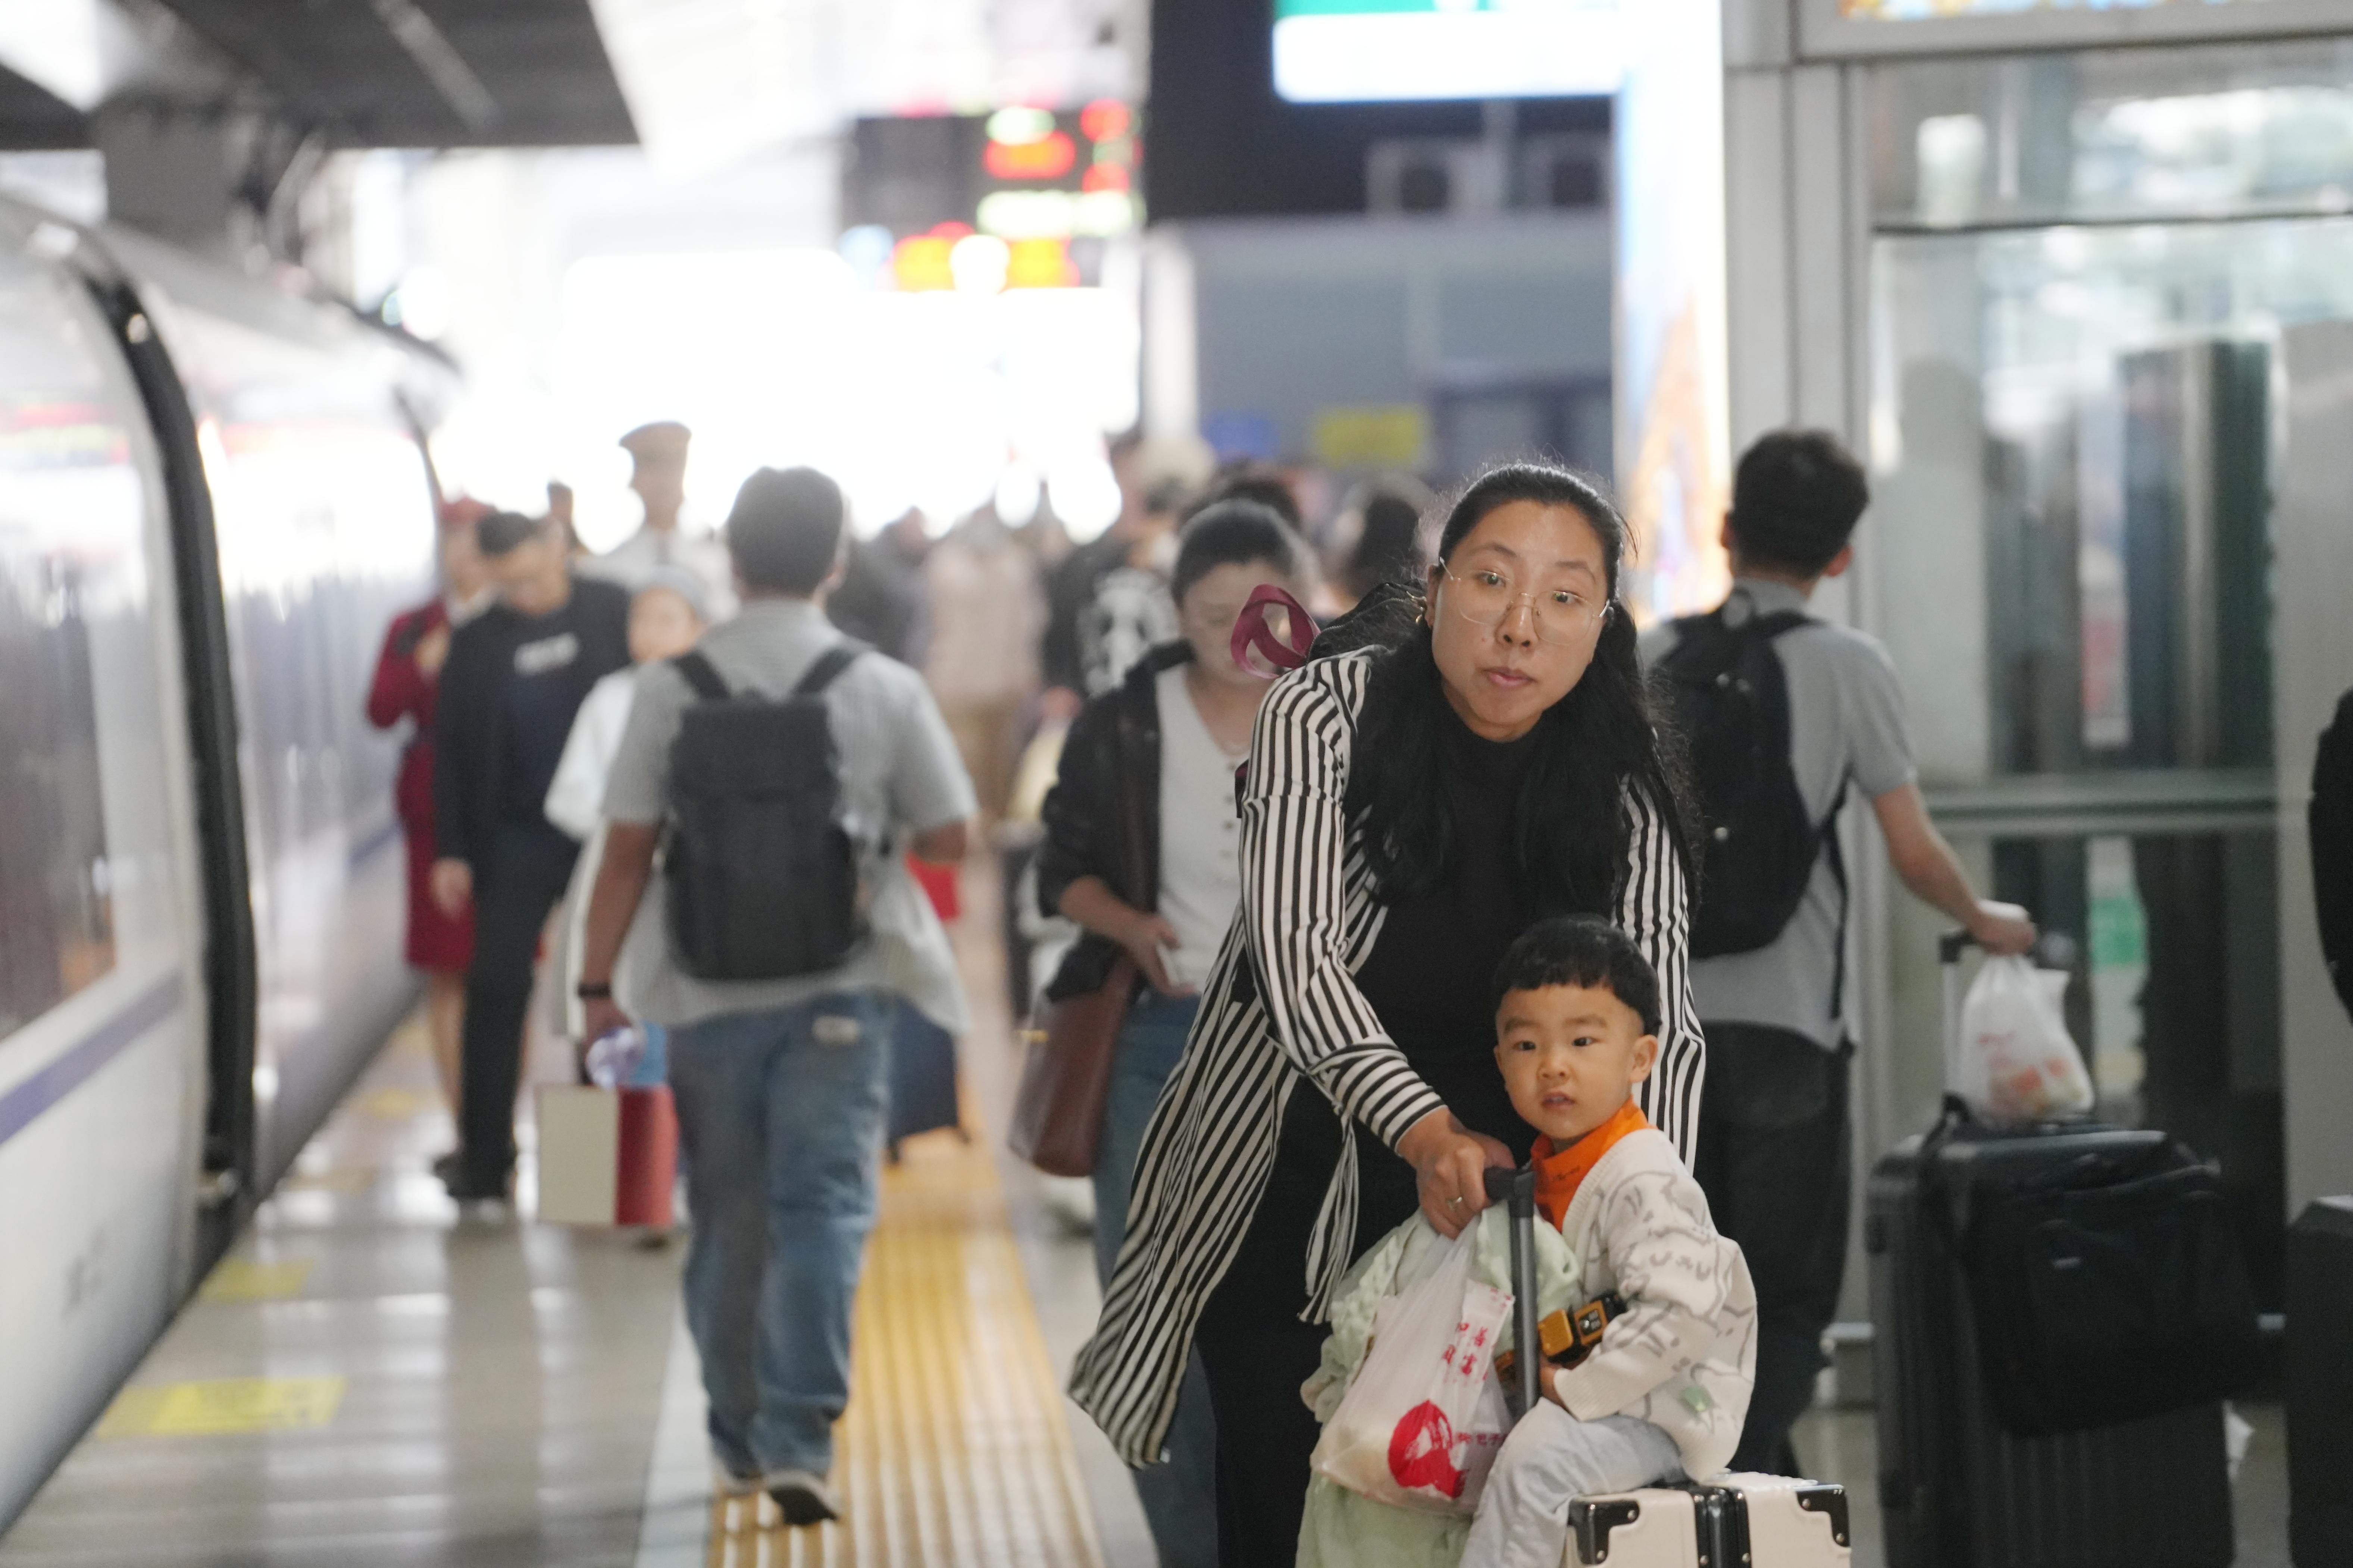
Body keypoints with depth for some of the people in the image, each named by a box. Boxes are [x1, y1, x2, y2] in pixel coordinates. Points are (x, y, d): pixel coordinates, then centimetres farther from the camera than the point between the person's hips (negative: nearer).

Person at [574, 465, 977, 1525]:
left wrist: (598, 982, 3)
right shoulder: (883, 690, -4)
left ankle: (740, 1443, 25)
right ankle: (798, 1441, -14)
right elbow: (948, 839, 3)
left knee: (727, 1225, 13)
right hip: (839, 993, -1)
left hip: (709, 996, 2)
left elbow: (628, 849, -4)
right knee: (822, 1210, -2)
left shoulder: (672, 685, -4)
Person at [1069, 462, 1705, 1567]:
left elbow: (1659, 1023, -11)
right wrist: (1424, 1131, -38)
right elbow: (1296, 958, -23)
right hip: (1287, 1187, -2)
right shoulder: (1323, 716, -13)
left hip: (1484, 1199, 2)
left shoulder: (1622, 789, -5)